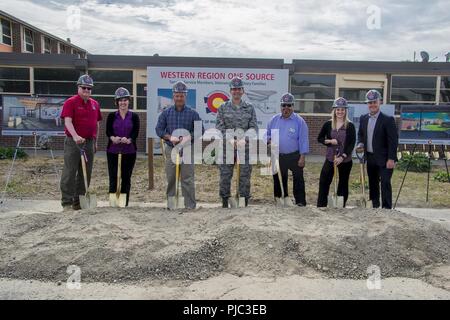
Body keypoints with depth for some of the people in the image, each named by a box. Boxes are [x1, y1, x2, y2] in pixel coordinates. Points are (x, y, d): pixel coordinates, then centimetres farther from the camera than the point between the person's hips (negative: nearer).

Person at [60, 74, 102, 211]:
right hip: (73, 142, -6)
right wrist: (75, 136, -31)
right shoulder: (70, 102, -4)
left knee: (85, 174, 9)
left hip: (89, 142, 6)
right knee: (69, 173, -3)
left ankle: (78, 202, 18)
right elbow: (67, 121, -16)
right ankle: (67, 202, 3)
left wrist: (95, 141, 19)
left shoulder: (95, 104, 14)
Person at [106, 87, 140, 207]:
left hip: (129, 151, 0)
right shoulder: (111, 116, 6)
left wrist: (129, 140, -24)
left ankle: (125, 204, 16)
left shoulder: (134, 116, 6)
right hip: (112, 151, 0)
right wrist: (113, 138, -26)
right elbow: (108, 131, -4)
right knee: (113, 178, 0)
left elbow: (136, 133, -4)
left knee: (126, 178, 6)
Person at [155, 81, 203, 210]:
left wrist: (189, 137, -15)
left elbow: (200, 131, 2)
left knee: (188, 180, -1)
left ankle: (190, 206, 6)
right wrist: (170, 137, -12)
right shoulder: (166, 112, 7)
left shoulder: (192, 113, 2)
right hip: (171, 150, 2)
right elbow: (158, 129, 5)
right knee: (171, 179, 8)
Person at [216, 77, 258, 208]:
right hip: (227, 147, 0)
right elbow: (219, 128, -1)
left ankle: (245, 203, 15)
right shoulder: (223, 108, 6)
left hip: (245, 147, 1)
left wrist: (244, 139, -15)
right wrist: (230, 140, -15)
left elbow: (254, 128, 2)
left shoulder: (250, 108, 8)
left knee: (245, 176, 4)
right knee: (225, 175, 2)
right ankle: (225, 203, 15)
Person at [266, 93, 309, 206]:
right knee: (279, 180, 13)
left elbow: (303, 140, -8)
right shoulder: (274, 120, 5)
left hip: (294, 156, -4)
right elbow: (267, 134, 13)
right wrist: (269, 140, -10)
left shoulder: (299, 121, -6)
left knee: (298, 180, 0)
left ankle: (300, 202, 9)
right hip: (278, 157, 4)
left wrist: (302, 157, -13)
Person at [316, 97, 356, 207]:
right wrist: (329, 141, -11)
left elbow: (352, 143, -7)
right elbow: (319, 138, 10)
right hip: (330, 159, 1)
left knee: (343, 184, 9)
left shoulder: (350, 126, -3)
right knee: (324, 182, -5)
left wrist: (342, 157, -18)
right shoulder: (328, 124, 2)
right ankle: (321, 205, 4)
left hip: (345, 160, -1)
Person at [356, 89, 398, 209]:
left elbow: (393, 140, -12)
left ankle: (387, 208, 0)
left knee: (385, 183, -7)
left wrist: (391, 159, -18)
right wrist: (360, 144, -2)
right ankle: (375, 207, 25)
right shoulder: (363, 118, 8)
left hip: (384, 159, -6)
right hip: (370, 158, 6)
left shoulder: (388, 120, -10)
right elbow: (360, 134, 20)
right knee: (373, 184, 13)